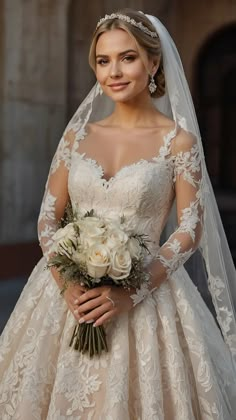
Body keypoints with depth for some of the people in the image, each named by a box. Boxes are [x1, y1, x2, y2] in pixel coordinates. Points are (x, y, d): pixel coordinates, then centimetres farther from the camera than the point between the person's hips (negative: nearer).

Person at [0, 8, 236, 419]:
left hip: (145, 295, -3)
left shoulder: (178, 140, -4)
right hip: (69, 292, 3)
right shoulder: (78, 134, 5)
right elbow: (47, 219, 5)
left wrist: (129, 293, -17)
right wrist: (67, 284, -12)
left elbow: (190, 231, -7)